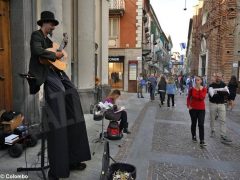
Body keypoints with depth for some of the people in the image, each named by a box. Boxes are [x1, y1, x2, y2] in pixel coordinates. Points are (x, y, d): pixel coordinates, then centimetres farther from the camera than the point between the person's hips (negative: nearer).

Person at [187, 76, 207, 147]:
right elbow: (188, 98, 6)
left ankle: (202, 141, -4)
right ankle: (194, 136, 34)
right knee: (193, 123, 13)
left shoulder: (204, 89, -4)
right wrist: (188, 105, -7)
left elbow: (202, 98, -19)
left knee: (201, 124, -6)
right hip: (193, 109, 1)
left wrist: (200, 89, -18)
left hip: (201, 109, 0)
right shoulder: (192, 89, -4)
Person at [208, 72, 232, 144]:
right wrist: (222, 93, -13)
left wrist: (217, 92, -21)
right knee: (212, 119, 12)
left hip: (221, 104, 2)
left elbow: (227, 93, -10)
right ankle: (212, 131, 34)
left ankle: (223, 136, -1)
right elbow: (212, 95, -20)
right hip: (213, 104, -2)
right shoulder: (211, 85, -8)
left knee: (223, 120, -3)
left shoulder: (223, 85, 4)